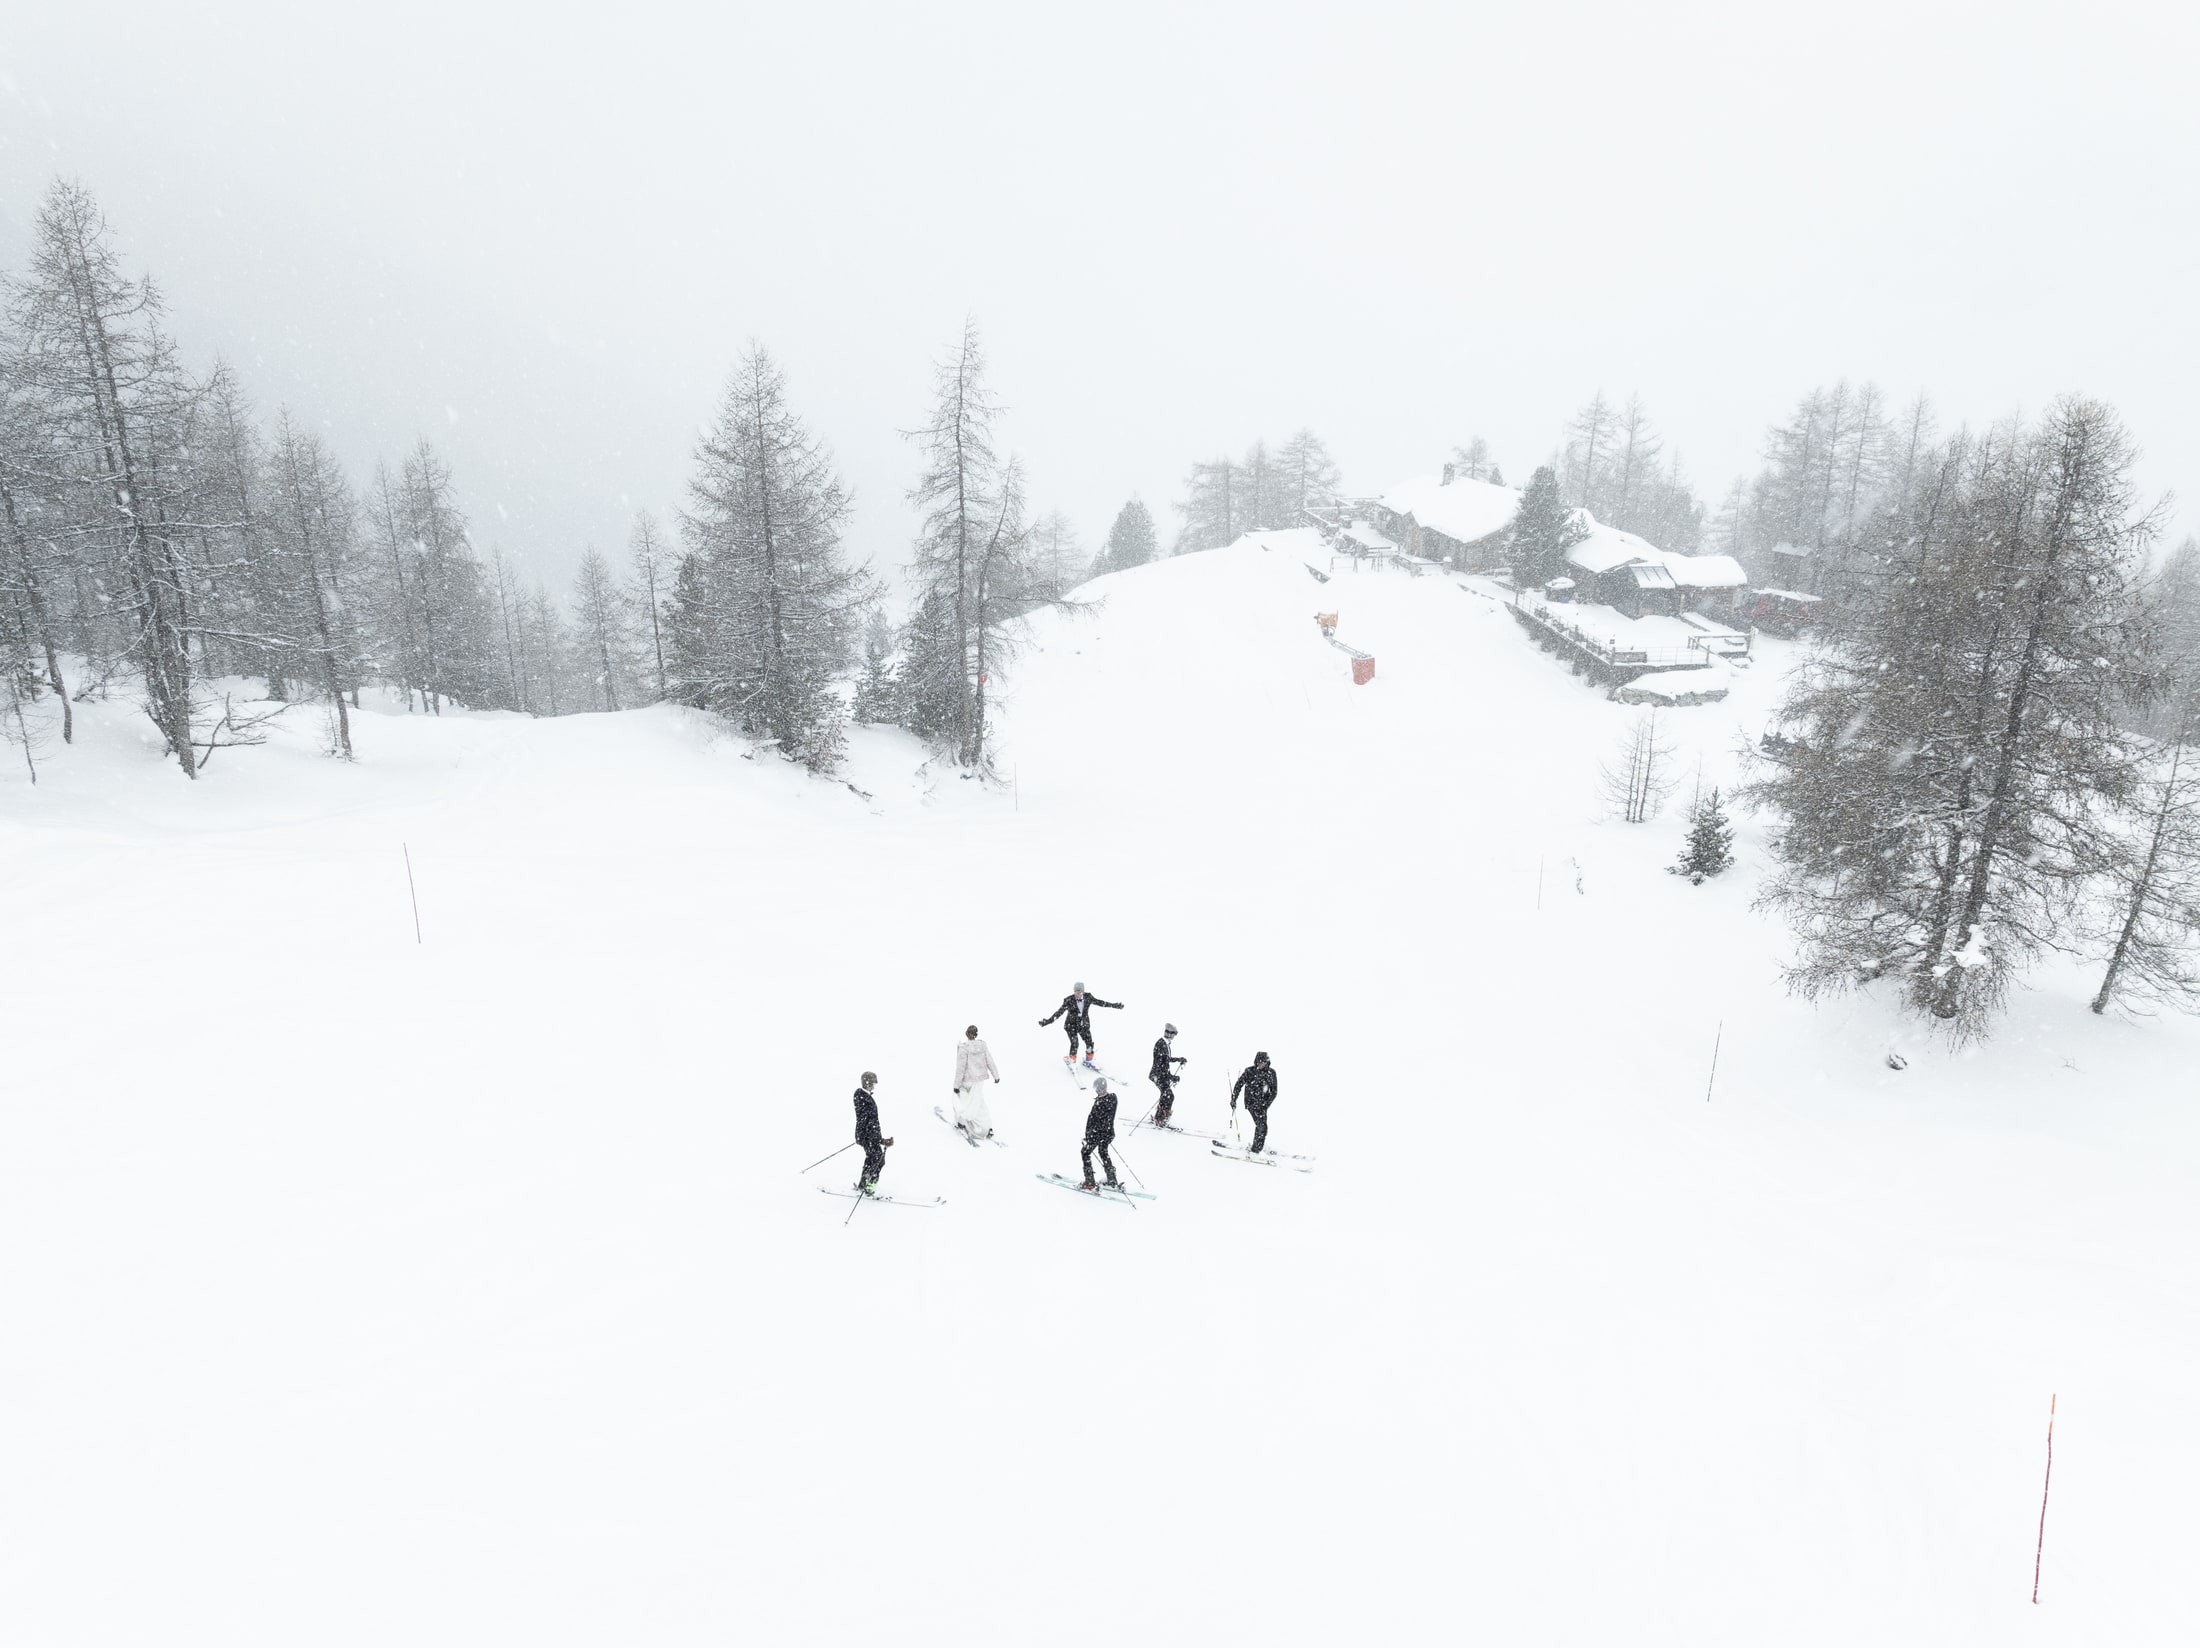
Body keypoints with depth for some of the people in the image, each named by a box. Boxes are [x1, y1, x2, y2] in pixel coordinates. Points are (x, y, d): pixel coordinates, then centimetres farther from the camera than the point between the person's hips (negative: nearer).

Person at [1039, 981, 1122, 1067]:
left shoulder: (1088, 998, -10)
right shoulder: (1069, 1000, -20)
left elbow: (1100, 1002, -1)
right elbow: (1059, 1012, -19)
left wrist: (1115, 1005, 1)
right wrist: (1048, 1021, -26)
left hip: (1084, 1025, 3)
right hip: (1072, 1025, -3)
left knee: (1090, 1043, -2)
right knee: (1074, 1043, -18)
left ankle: (1088, 1062, 21)